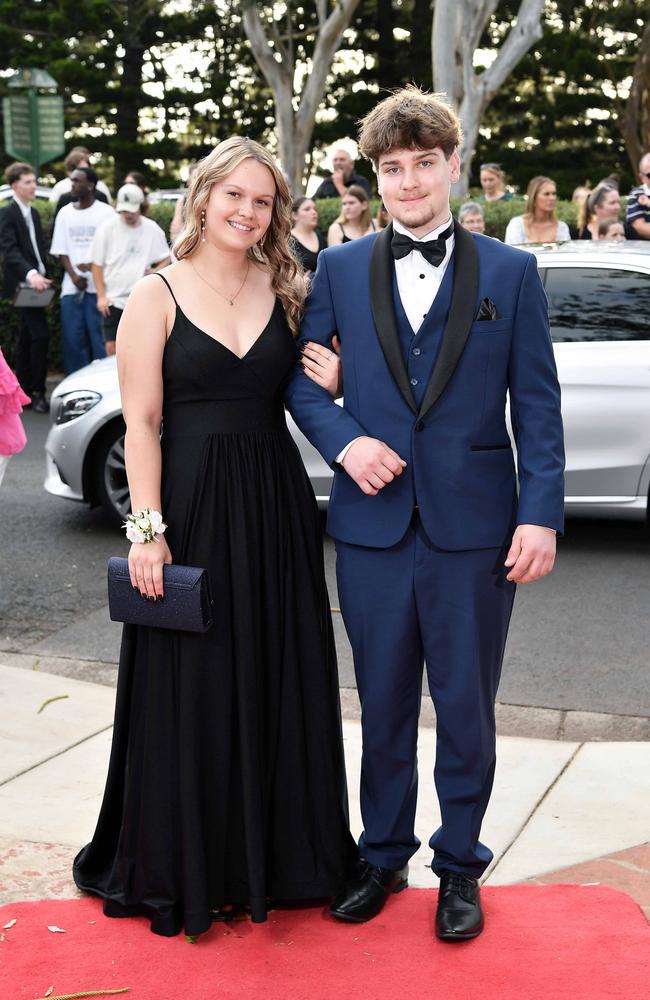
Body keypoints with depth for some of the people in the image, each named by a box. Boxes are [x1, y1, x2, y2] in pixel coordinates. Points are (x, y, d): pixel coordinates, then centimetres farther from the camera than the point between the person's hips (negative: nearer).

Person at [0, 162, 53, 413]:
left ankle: (23, 391, 19)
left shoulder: (34, 213, 17)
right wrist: (30, 274, -34)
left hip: (36, 283, 8)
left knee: (27, 337, 12)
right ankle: (37, 392, -9)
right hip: (23, 284, -8)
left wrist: (44, 276, 11)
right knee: (40, 335, -15)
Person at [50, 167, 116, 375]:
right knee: (72, 338, 3)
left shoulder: (106, 212, 1)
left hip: (98, 286, -3)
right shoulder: (65, 213, 11)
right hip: (72, 287, 3)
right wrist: (73, 275, -6)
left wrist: (94, 266, -16)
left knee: (99, 338, -5)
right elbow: (61, 250, 9)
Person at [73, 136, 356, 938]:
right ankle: (187, 865, 22)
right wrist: (148, 528, -14)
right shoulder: (157, 296, -4)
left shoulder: (285, 291, 8)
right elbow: (141, 423, -7)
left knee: (277, 681, 11)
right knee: (192, 687, 5)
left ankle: (272, 850, 29)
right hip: (190, 504, -4)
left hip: (275, 507, 4)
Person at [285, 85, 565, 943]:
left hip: (474, 528, -1)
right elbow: (300, 376, 9)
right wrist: (343, 443, -9)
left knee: (466, 709, 10)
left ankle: (461, 865, 28)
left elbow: (537, 404, -2)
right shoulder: (339, 270, 6)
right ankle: (383, 855, 32)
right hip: (374, 525, 2)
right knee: (384, 705, 14)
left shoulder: (511, 272, 1)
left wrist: (541, 513, -10)